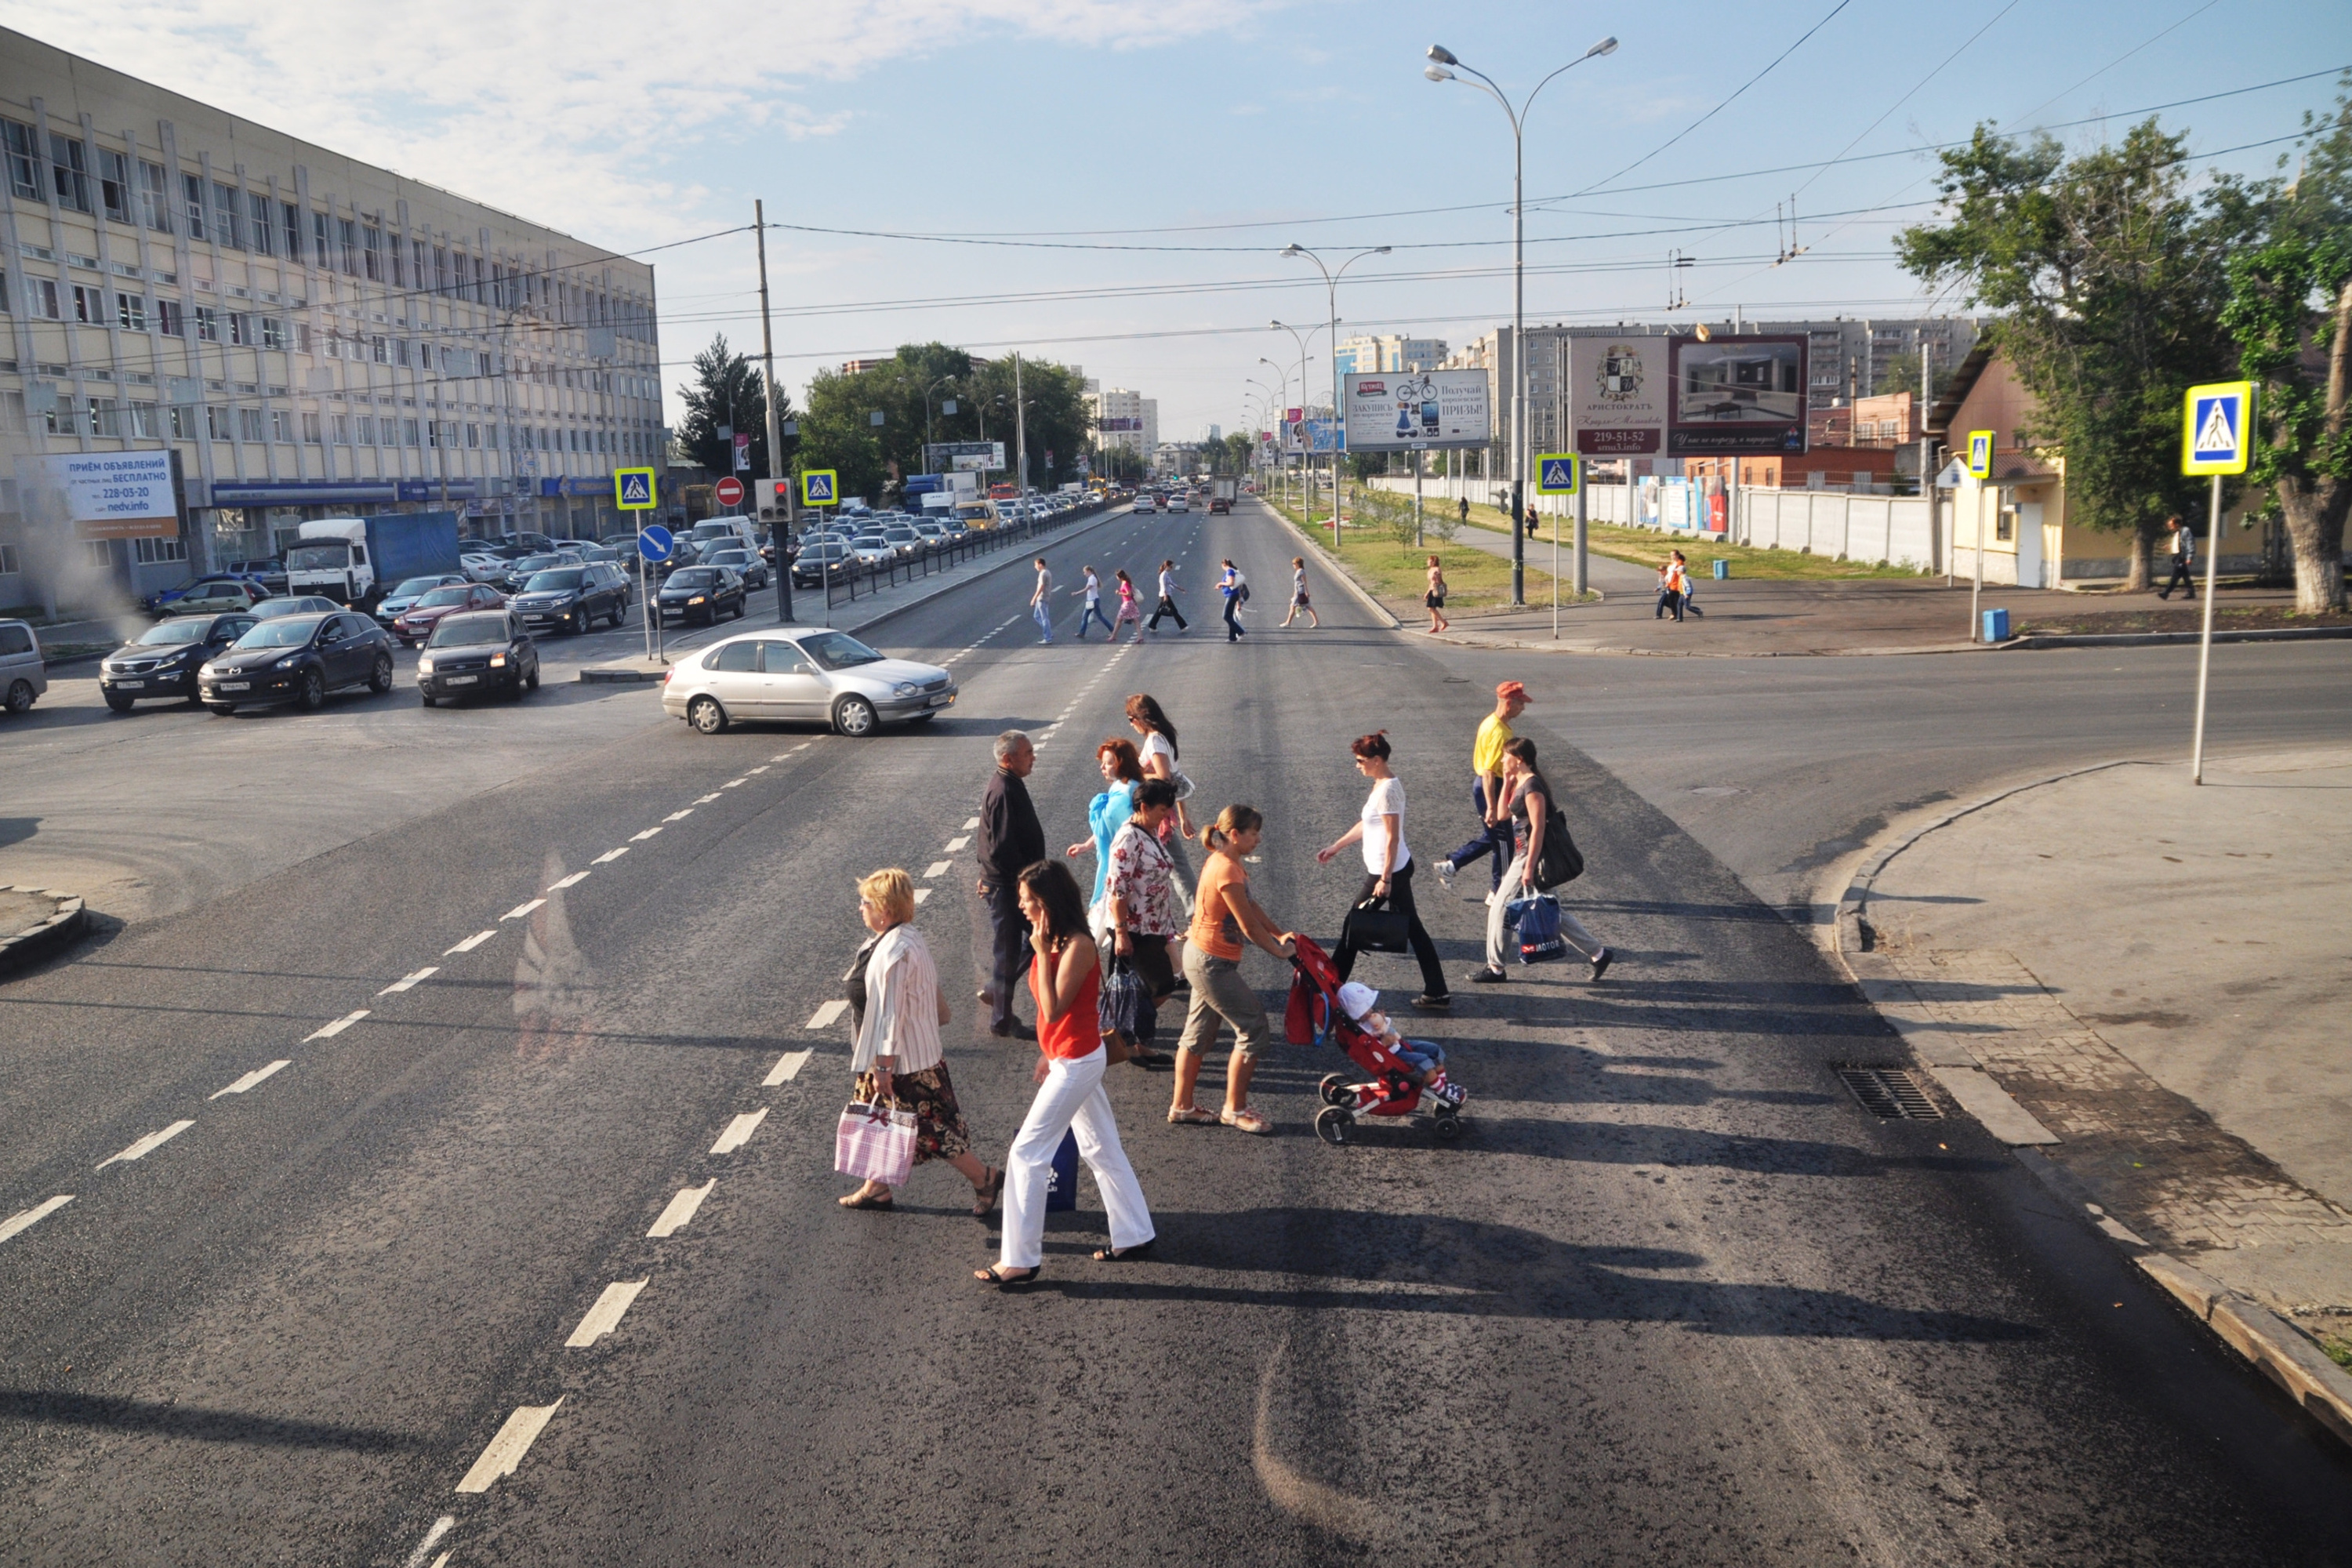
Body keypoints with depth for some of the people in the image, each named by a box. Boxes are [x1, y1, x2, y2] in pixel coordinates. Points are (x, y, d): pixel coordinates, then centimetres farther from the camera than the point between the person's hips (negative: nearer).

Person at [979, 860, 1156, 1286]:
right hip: (1070, 1058, 10)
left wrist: (1042, 952, -25)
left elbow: (1053, 1010, -27)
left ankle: (1021, 1260, 2)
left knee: (1026, 1153, -5)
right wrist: (1047, 1055, 19)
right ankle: (1133, 1236, 29)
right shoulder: (1056, 942, 5)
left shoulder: (1077, 946, -23)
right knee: (1100, 1148, 17)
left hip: (1076, 1063, -10)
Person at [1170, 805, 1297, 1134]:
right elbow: (1249, 926, -20)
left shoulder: (1221, 862, 8)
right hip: (1213, 964, -10)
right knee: (1253, 1026, -1)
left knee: (1198, 1032, 16)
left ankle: (1182, 1106, 25)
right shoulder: (1227, 870, -24)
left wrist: (1279, 935, 6)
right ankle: (1235, 1109, 8)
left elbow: (1251, 906, 12)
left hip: (1202, 958, 10)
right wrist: (1280, 950, -7)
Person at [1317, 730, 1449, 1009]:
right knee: (1412, 927, 12)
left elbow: (1392, 838, -23)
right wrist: (1336, 846, 22)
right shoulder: (1385, 783, 9)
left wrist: (1385, 879, -23)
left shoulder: (1387, 790, -21)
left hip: (1387, 872, -10)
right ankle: (1436, 993, 15)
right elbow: (1367, 825, 18)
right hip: (1400, 868, 10)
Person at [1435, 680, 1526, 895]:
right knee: (1502, 840, 3)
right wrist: (1492, 808, -25)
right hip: (1491, 789, -10)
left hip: (1484, 785, 10)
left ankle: (1449, 865, 22)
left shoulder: (1491, 722, 7)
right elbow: (1489, 772, -27)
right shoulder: (1498, 732, -25)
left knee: (1491, 837, 20)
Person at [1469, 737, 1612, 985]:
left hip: (1530, 857, -10)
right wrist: (1507, 783, 8)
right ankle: (1598, 953, 18)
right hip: (1522, 855, 10)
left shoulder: (1532, 787, -18)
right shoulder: (1520, 783, 10)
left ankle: (1495, 969, 11)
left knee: (1500, 908, 0)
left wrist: (1529, 867, -23)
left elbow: (1538, 828, -22)